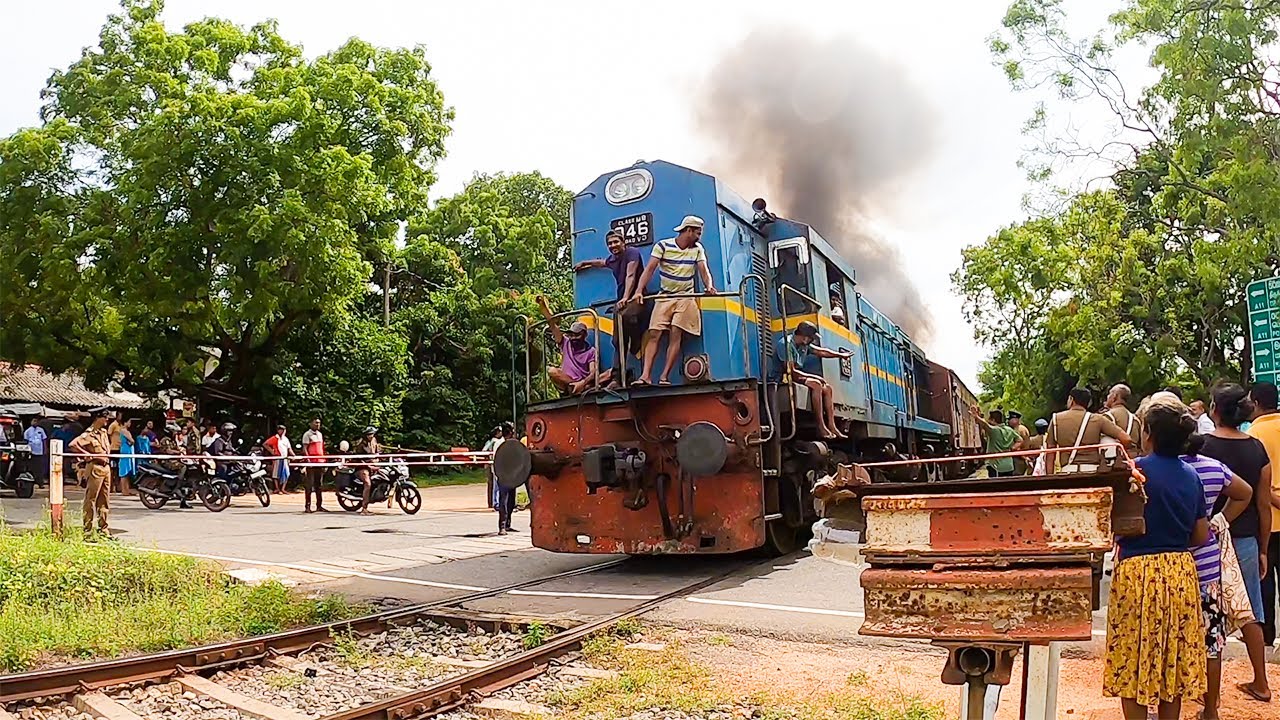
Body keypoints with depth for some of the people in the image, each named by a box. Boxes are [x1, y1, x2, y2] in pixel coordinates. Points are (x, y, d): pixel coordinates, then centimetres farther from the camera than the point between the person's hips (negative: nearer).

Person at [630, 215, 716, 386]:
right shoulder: (663, 245, -5)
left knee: (676, 335, -12)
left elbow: (704, 271, -5)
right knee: (654, 334, -10)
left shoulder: (697, 249, 5)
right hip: (664, 297, -1)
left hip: (686, 297, 1)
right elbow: (649, 269, -12)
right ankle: (645, 376, -14)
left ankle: (664, 377, -12)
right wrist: (638, 292, -25)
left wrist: (709, 286, -28)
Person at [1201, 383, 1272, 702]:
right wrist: (1262, 549, 13)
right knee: (1248, 612, 16)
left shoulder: (1200, 446, -12)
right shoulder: (1257, 449, -1)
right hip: (1245, 541, 4)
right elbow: (1264, 504, 3)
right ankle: (1260, 684, 27)